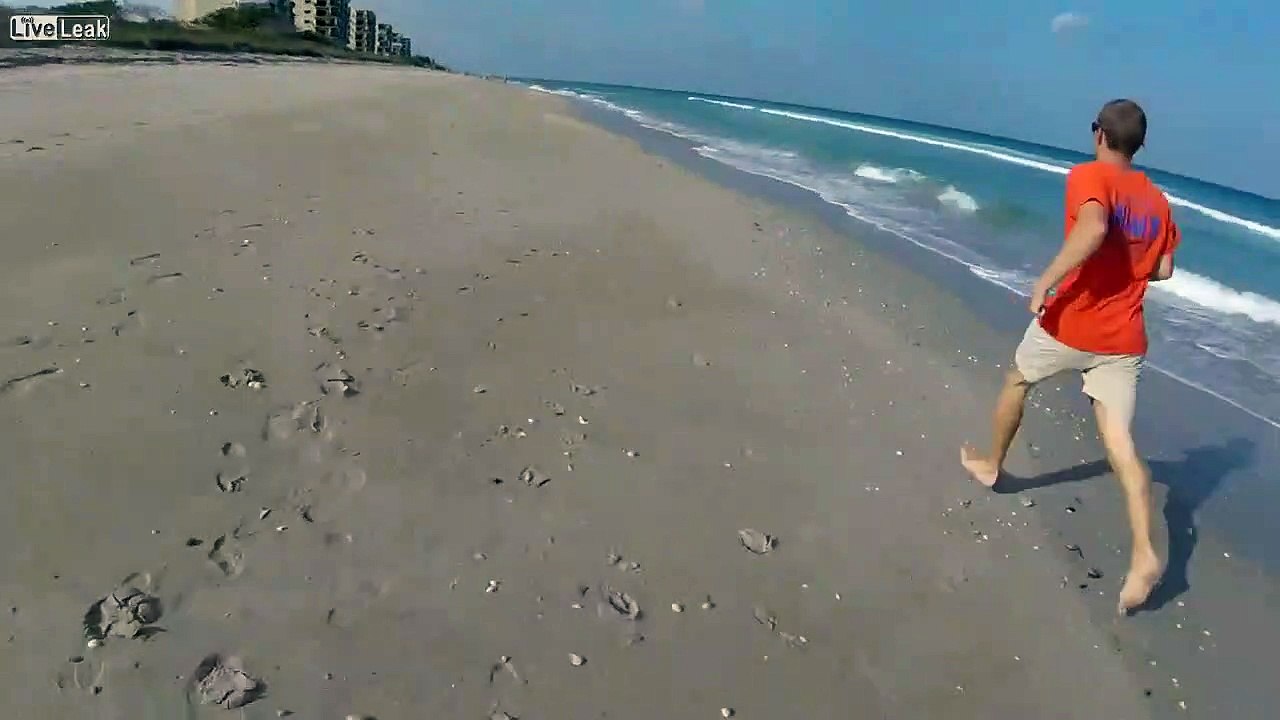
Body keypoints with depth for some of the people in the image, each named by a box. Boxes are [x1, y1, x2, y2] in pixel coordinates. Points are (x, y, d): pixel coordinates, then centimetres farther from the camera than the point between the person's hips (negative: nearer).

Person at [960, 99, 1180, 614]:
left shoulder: (1088, 176, -9)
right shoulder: (1157, 200, 11)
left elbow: (1093, 227, -30)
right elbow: (1163, 270, 16)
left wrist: (1046, 280, -26)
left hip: (1069, 323, -4)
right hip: (1123, 339, 5)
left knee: (1017, 380, 24)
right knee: (1120, 440, 1)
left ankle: (991, 465, 43)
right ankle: (1144, 553, -12)